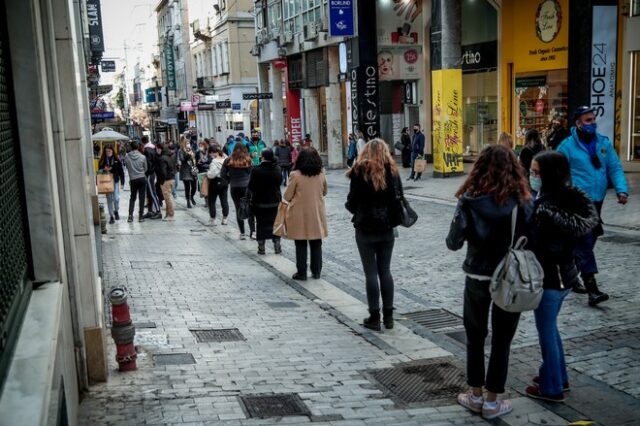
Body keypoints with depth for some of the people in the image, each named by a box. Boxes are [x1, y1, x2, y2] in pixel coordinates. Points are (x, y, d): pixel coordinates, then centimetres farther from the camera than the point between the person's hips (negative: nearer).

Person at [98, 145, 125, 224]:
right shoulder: (102, 161, 1)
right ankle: (111, 216, 14)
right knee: (109, 199, 5)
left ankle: (116, 211, 23)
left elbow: (121, 171, 1)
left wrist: (122, 181, -4)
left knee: (116, 198, -7)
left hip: (115, 181, -1)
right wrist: (104, 170, -14)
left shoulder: (117, 160, -1)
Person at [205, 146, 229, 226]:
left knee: (211, 201, 4)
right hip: (225, 181, 7)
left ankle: (212, 220, 6)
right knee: (224, 200, 11)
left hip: (216, 182, -7)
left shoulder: (214, 161, -20)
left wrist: (207, 173, -4)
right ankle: (225, 219, 17)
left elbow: (211, 174, -23)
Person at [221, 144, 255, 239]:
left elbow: (222, 175, -1)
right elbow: (252, 173, -5)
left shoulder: (228, 161, -2)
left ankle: (242, 233, 8)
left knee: (239, 210, 8)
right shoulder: (248, 160, -6)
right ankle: (252, 232, 2)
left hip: (234, 188, 1)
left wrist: (231, 180, 10)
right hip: (247, 187, -1)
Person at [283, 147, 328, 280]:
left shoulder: (295, 175, -14)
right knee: (316, 244, 13)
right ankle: (316, 271, 19)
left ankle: (301, 273, 11)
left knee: (301, 245, 7)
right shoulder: (321, 174, -3)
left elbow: (287, 197, -8)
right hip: (317, 214, 3)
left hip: (300, 215, -3)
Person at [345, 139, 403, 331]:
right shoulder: (392, 171, 1)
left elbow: (352, 202, -10)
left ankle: (374, 317, 8)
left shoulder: (360, 171, -10)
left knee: (371, 273, 3)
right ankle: (388, 316, 16)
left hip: (365, 229, -3)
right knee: (385, 271, 12)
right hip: (386, 229, 3)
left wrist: (353, 208, 11)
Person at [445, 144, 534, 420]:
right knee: (501, 340, 12)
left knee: (475, 337, 17)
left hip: (477, 277, 0)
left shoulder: (470, 199, -11)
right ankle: (492, 402, 20)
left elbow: (453, 243, -11)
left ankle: (475, 396, 27)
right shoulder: (522, 201, -10)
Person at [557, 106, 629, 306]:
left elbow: (615, 168, 8)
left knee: (587, 241, 15)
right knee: (584, 242, -11)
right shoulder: (567, 146, -8)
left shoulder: (604, 143, 8)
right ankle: (591, 288, -12)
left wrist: (622, 190, -6)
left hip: (596, 201, 6)